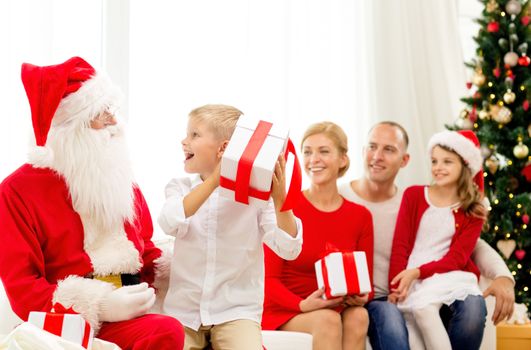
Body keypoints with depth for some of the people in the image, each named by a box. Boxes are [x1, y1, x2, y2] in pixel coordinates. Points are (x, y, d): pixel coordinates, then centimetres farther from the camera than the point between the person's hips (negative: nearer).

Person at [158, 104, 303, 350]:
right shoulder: (181, 188, 5)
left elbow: (289, 249, -10)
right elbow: (170, 224, -18)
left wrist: (279, 199, -24)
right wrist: (214, 180, -25)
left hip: (236, 311, -2)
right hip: (183, 311, 2)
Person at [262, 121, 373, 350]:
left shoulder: (360, 216, 5)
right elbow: (268, 280, -7)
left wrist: (361, 297, -17)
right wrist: (304, 305, -25)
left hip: (336, 310, 3)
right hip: (284, 313, -3)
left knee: (358, 315, -30)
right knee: (328, 319, -33)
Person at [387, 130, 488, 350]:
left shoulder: (474, 212, 10)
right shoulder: (414, 195, 11)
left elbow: (457, 257, -1)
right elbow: (400, 246, 4)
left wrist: (418, 272, -16)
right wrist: (396, 288, -10)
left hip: (451, 275, 1)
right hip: (411, 278, -1)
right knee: (423, 307, -33)